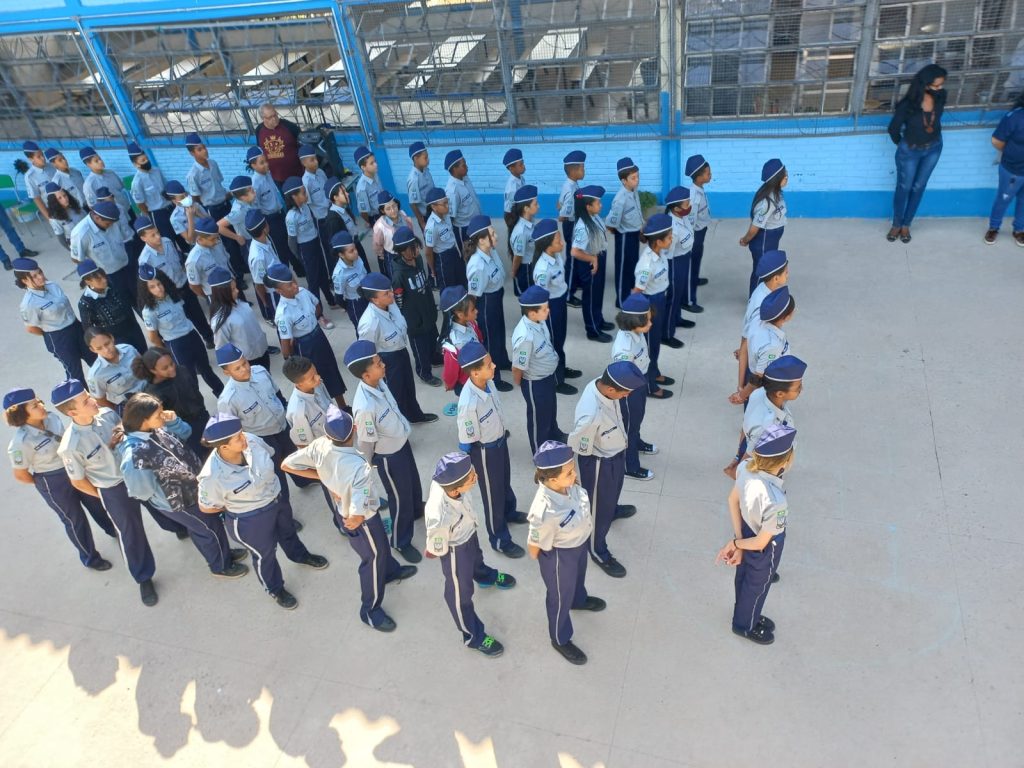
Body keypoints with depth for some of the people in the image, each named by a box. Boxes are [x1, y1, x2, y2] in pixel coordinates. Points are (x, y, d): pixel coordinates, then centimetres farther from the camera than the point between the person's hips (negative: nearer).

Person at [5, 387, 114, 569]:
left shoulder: (52, 418, -12)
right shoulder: (21, 442, -30)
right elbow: (20, 475, -16)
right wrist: (44, 483, -2)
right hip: (53, 483, -6)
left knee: (96, 502, 26)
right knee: (75, 519, 15)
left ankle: (112, 530, 57)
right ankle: (90, 557, 40)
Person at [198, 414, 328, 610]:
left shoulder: (251, 441, -25)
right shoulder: (212, 476, -36)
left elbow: (271, 457, 0)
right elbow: (205, 507, -17)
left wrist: (271, 480, 3)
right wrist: (234, 506, -7)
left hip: (278, 498, 5)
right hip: (251, 520, -5)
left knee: (287, 530, 34)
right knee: (265, 554, 22)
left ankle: (300, 555, 68)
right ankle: (275, 589, 53)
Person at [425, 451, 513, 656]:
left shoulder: (445, 481, -33)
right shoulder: (440, 518, -49)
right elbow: (436, 551, -30)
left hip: (469, 532, 7)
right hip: (455, 550, -6)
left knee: (476, 557, 39)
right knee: (461, 593, 20)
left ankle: (485, 576, 75)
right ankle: (473, 636, 47)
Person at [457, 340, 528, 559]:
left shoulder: (486, 382, -17)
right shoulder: (469, 403, -39)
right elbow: (466, 441, -25)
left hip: (500, 441, 7)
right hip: (485, 451, -7)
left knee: (505, 480, 33)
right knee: (493, 494, 16)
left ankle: (509, 512, 64)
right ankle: (500, 540, 41)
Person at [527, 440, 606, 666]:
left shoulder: (566, 485, -26)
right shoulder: (545, 512, -46)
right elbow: (535, 545, -26)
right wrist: (545, 562, -5)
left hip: (580, 542, 6)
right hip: (560, 555, -6)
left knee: (578, 576, 38)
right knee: (561, 596, 23)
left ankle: (579, 599, 73)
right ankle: (560, 640, 53)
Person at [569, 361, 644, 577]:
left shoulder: (601, 384, -19)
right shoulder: (591, 415, -44)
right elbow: (580, 449, -27)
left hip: (616, 453, 8)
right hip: (600, 462, -8)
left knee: (614, 489, 37)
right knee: (599, 507, 17)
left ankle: (613, 509, 70)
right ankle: (598, 552, 42)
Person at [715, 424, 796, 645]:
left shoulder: (746, 467, -25)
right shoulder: (775, 502, -44)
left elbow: (733, 500, -9)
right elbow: (761, 543, -29)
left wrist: (737, 541, -7)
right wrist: (736, 544, -10)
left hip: (746, 530, 6)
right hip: (763, 551, -6)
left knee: (744, 578, 32)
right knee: (756, 586, 25)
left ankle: (746, 614, 61)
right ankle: (745, 625, 54)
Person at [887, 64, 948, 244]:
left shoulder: (941, 96, -16)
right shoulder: (908, 104, -29)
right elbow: (893, 129, -14)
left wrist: (932, 135, 15)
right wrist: (901, 144, 3)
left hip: (934, 148, 4)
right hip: (910, 151, -4)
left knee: (919, 187, 17)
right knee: (904, 188, 13)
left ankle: (906, 225, 34)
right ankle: (896, 224, 35)